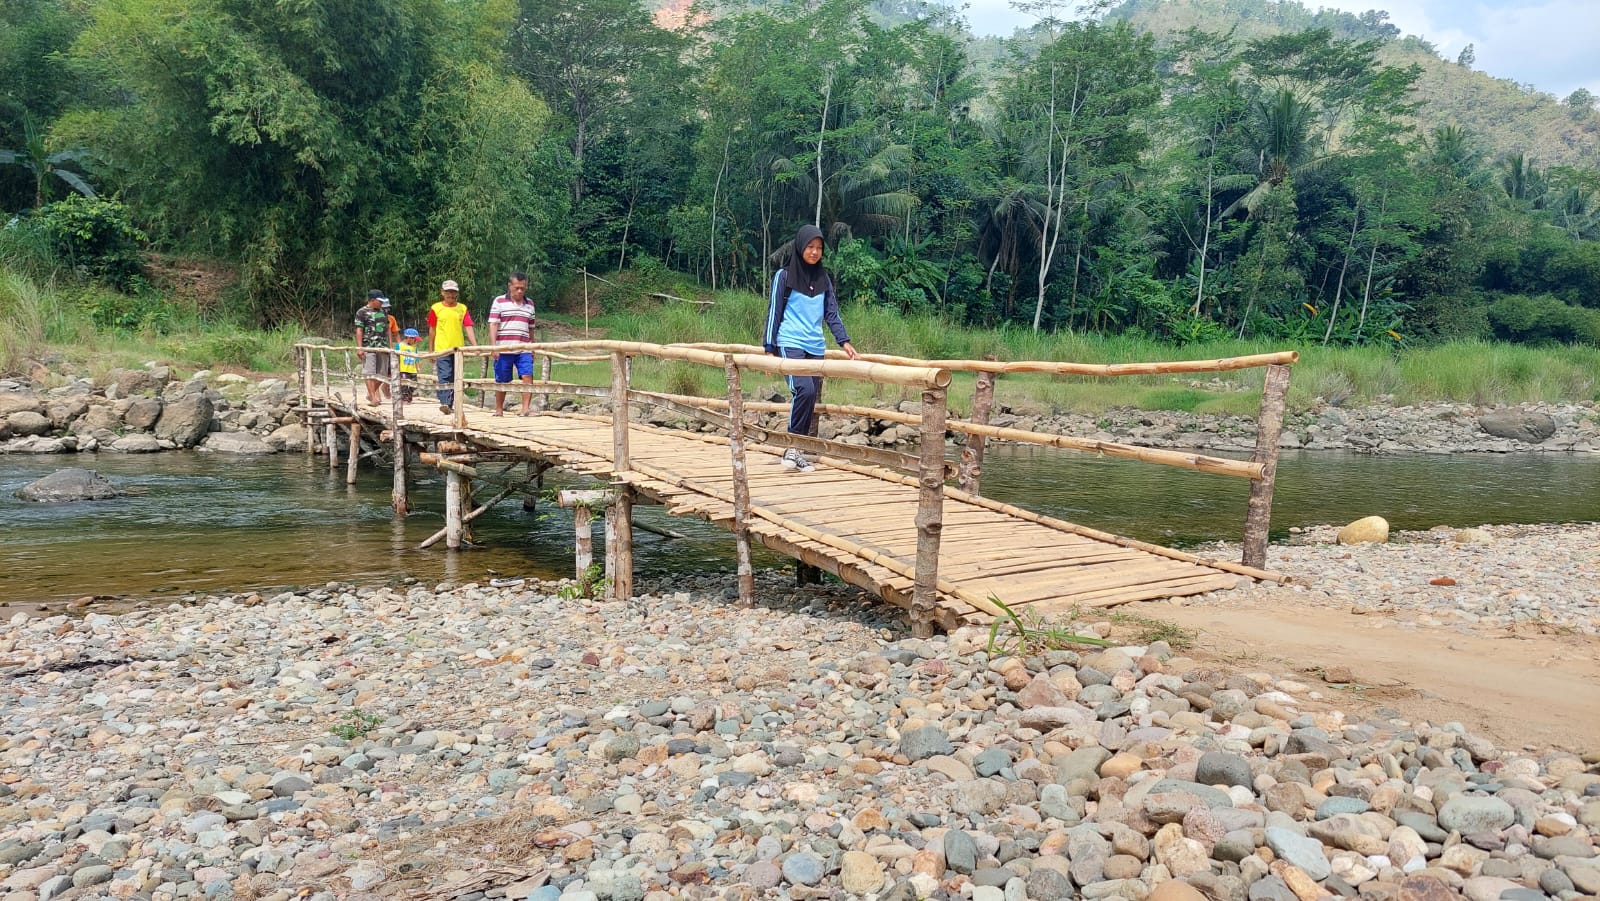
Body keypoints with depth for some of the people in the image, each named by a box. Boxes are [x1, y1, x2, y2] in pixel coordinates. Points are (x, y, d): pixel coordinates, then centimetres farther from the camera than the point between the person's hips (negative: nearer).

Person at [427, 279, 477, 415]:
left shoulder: (462, 309, 6)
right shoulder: (436, 308, 2)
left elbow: (468, 328, 0)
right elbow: (432, 330, 6)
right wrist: (431, 350, 6)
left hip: (458, 349, 3)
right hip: (442, 349, -3)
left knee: (455, 378, 10)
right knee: (444, 377, -12)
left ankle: (451, 404, 18)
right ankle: (444, 403, -19)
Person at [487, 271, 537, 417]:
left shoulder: (529, 304, 15)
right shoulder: (499, 301, 3)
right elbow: (493, 325, -4)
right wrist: (494, 347, -13)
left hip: (524, 350, 3)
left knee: (527, 376, -14)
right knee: (501, 382, 5)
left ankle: (526, 409, -17)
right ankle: (498, 410, 18)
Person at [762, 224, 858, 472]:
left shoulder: (823, 278, 12)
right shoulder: (784, 276, 0)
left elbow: (832, 313, 14)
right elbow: (774, 312, 1)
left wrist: (844, 341, 2)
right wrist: (770, 348, -2)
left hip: (816, 347, 5)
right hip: (790, 344, -5)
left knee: (810, 397, 3)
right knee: (805, 389, -24)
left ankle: (798, 450, 12)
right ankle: (793, 446, -15)